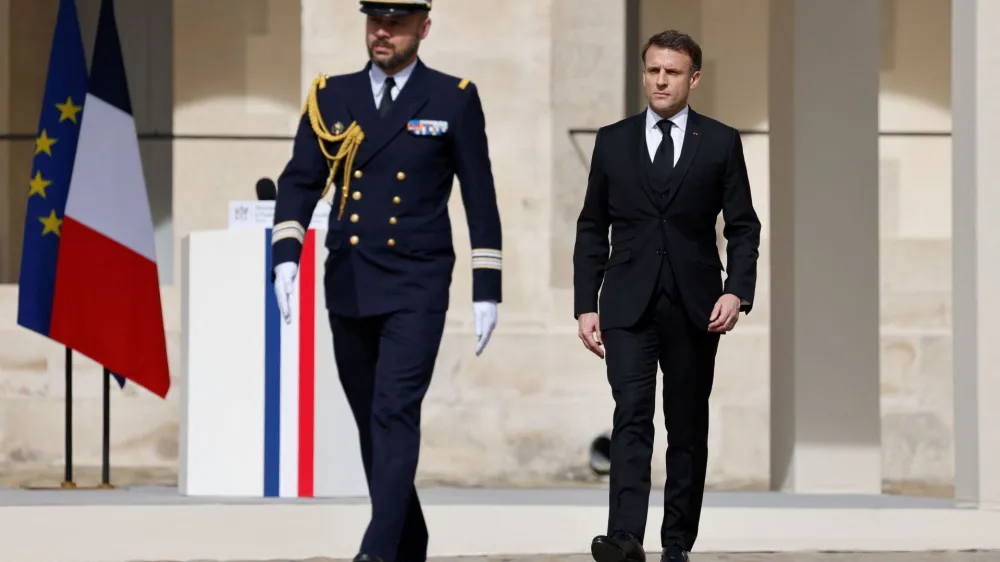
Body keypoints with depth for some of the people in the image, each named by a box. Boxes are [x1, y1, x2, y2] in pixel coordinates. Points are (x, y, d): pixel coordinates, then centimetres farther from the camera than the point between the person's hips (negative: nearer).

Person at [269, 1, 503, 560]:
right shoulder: (331, 97, 8)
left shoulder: (454, 99, 0)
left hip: (416, 289, -4)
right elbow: (299, 181, 4)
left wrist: (487, 289, -2)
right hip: (349, 288, 4)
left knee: (395, 415, -16)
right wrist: (287, 254, -13)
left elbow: (480, 198, 1)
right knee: (370, 423, 10)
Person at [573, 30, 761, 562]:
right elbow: (592, 229, 9)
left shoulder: (720, 142, 4)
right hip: (628, 303, 0)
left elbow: (743, 227, 4)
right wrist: (585, 305, 2)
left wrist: (736, 292, -11)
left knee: (688, 427, 6)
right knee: (631, 414, -15)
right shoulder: (613, 140, 7)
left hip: (694, 304, 0)